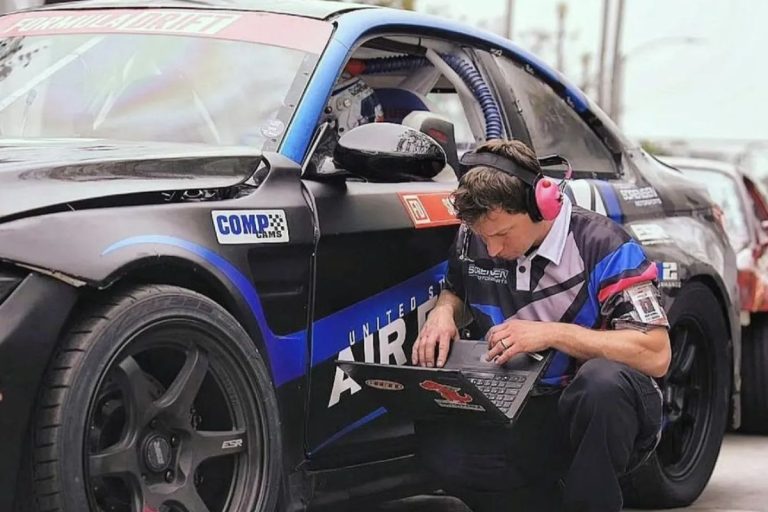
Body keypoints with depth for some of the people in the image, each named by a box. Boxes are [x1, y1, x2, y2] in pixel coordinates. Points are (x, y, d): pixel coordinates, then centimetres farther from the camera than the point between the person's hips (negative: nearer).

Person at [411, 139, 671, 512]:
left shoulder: (603, 246, -15)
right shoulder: (473, 238, 0)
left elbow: (656, 355, -21)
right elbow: (455, 291, 23)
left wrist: (552, 334, -27)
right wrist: (443, 311, -3)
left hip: (598, 415, -4)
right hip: (517, 417, 4)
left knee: (603, 381, -40)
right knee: (440, 444, -28)